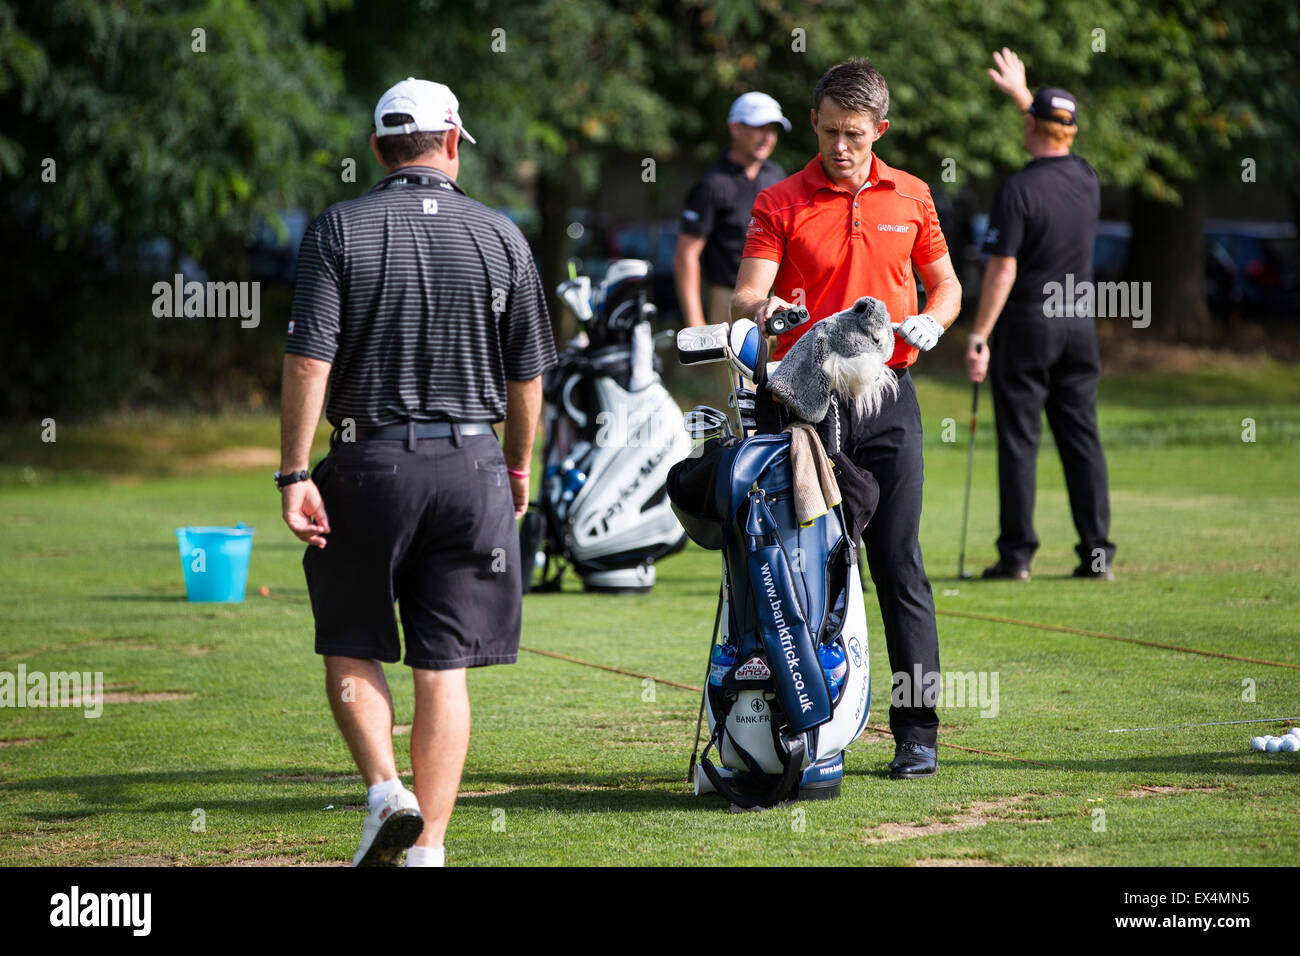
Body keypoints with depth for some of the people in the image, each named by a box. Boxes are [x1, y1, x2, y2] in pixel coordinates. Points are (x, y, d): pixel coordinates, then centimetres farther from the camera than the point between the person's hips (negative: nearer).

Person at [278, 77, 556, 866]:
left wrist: (295, 474, -8)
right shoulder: (501, 237, 3)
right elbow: (527, 373, 7)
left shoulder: (340, 231, -3)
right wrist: (520, 465, 21)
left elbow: (309, 360, -10)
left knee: (351, 648, 13)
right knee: (444, 666, 5)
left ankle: (386, 791, -7)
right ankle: (428, 846, 4)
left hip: (369, 462, -2)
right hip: (471, 464, 2)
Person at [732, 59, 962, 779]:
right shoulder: (779, 204, 3)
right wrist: (762, 308, -30)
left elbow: (945, 282, 21)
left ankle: (917, 730, 4)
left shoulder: (910, 198, 11)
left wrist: (931, 321, -1)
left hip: (887, 399, 1)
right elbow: (746, 296, -7)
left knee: (899, 566, 0)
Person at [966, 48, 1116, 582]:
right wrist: (1023, 94, 39)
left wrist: (979, 336, -13)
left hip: (1027, 321, -5)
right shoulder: (1087, 180, 4)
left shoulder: (1019, 189, -15)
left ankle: (1016, 554, -1)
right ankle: (1098, 553, 4)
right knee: (1082, 438, 7)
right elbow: (1058, 146, 28)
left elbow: (1003, 269, -17)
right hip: (1080, 322, 5)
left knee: (1018, 439, -1)